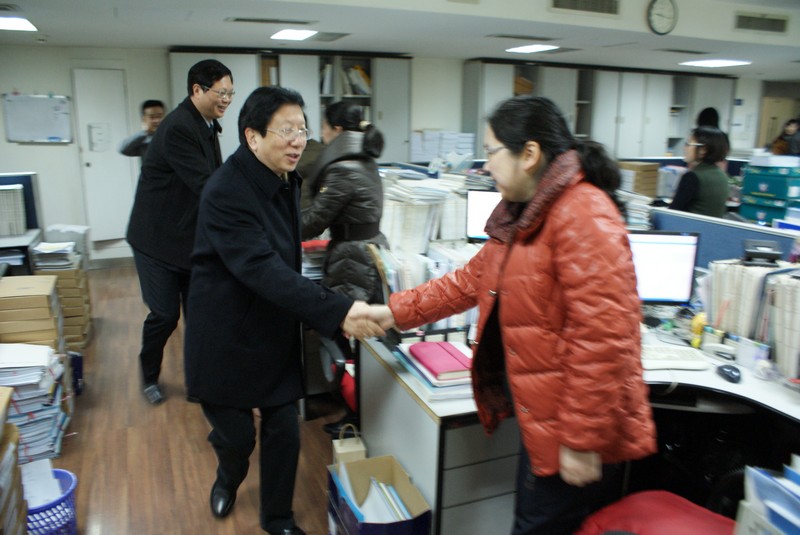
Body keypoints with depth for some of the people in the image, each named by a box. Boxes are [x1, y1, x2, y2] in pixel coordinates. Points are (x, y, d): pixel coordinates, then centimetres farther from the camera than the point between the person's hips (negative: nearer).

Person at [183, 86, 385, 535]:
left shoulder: (286, 180, 2)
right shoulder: (225, 191, -24)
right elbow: (263, 270, -34)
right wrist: (338, 312, -41)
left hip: (277, 333, 6)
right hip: (229, 339, -6)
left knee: (284, 431, 10)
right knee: (236, 434, 8)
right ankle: (229, 480, 45)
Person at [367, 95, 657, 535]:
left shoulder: (585, 217, -22)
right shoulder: (523, 214, 10)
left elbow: (601, 339, -25)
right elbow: (472, 279, 17)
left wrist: (582, 442, -21)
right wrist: (397, 311, 16)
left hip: (578, 436, -9)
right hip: (540, 418, 9)